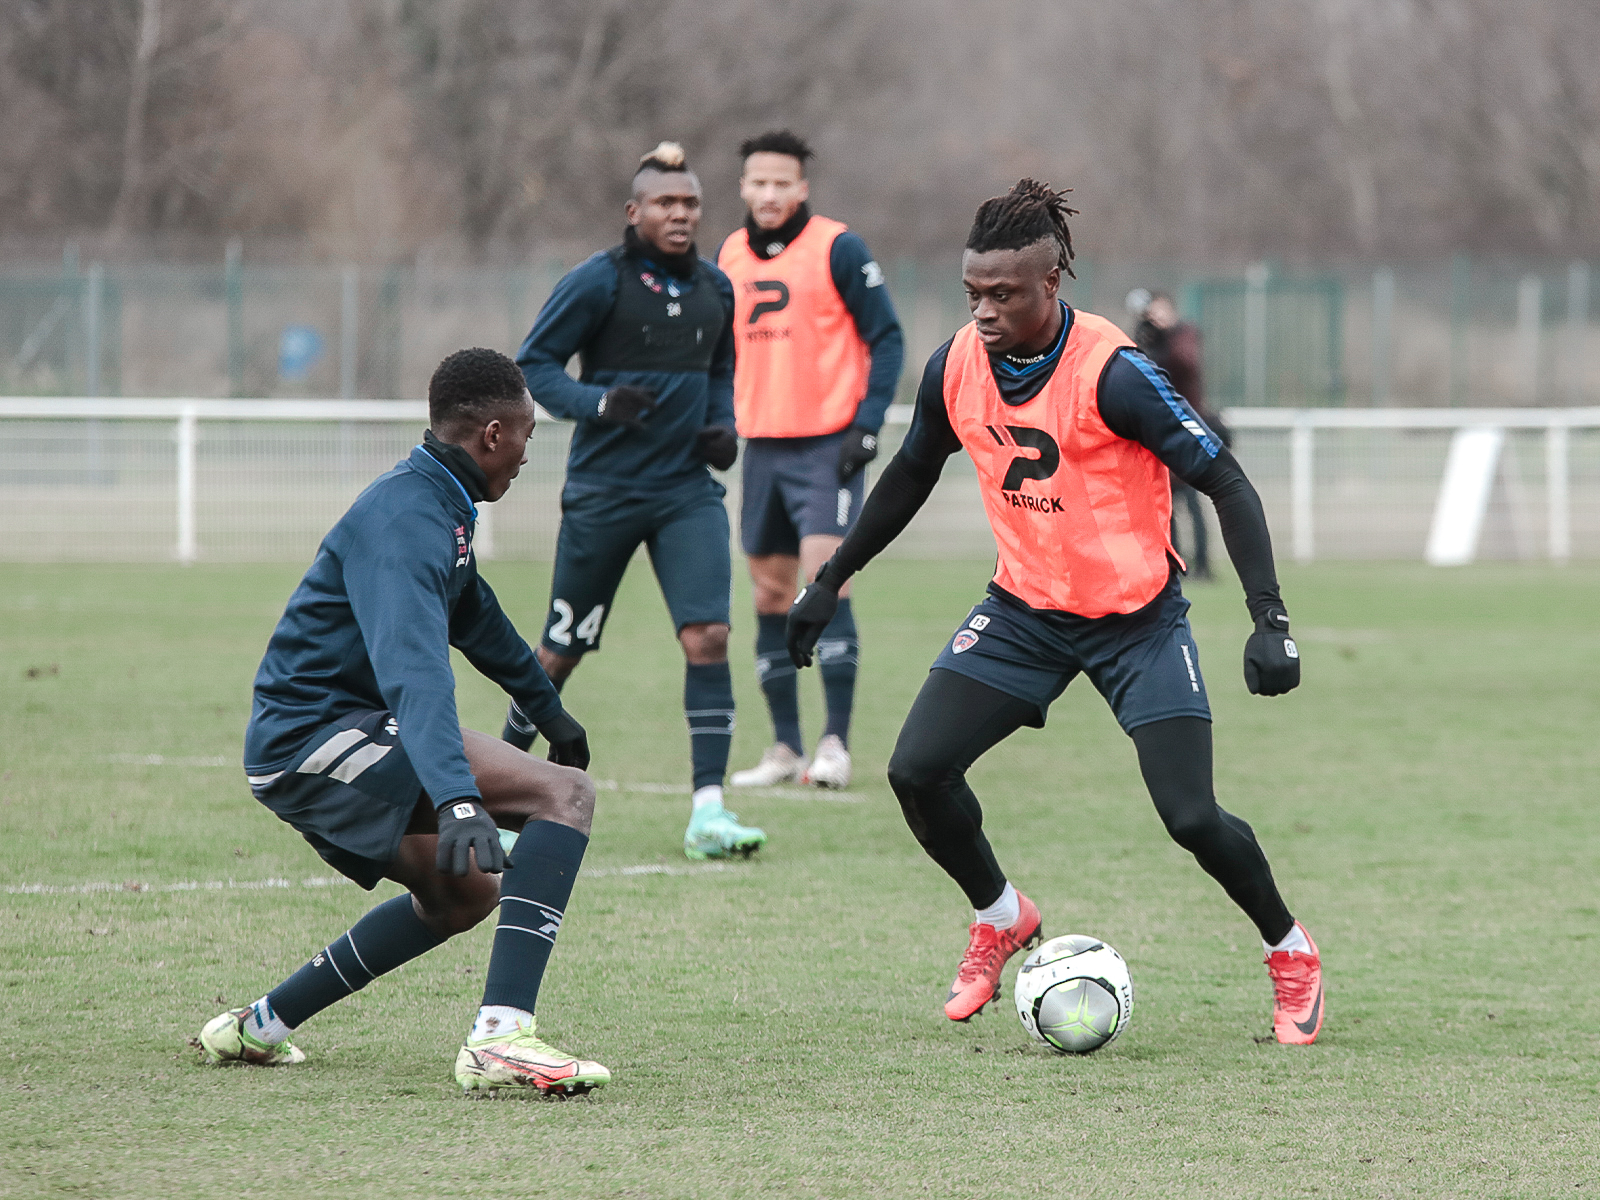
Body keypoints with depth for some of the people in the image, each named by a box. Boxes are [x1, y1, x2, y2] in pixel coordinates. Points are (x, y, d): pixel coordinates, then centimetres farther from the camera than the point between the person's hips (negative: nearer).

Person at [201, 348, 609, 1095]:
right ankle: (501, 1036, -33)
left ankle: (259, 1026, 32)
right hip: (320, 735, -11)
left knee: (468, 889, 29)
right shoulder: (407, 519, -19)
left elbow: (481, 624, 36)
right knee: (566, 794, -20)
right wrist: (457, 796, -47)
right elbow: (413, 669, -34)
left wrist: (554, 718, 48)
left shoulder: (440, 506, 16)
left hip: (294, 748, 11)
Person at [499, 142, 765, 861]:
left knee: (708, 635, -13)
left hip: (687, 491, 4)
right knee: (563, 650, 4)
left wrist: (724, 426, 6)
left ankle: (707, 812, -14)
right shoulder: (597, 282, -9)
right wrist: (597, 403, -21)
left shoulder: (715, 289, 8)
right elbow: (532, 364, -5)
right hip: (603, 494, -4)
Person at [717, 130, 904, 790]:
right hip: (762, 445, 6)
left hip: (828, 442, -6)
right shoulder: (729, 256, 10)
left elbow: (886, 338, -5)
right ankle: (786, 747, 13)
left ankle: (836, 743, -13)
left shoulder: (837, 248, -7)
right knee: (771, 591, 6)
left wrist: (867, 423, -14)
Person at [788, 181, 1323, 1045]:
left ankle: (1292, 955, 15)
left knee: (1191, 817, -13)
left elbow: (1224, 483, -20)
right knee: (917, 771, -10)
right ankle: (1001, 920, 18)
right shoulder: (956, 367, -7)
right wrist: (831, 581, 15)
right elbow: (911, 474, 13)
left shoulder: (1112, 373, -24)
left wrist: (1270, 622, -27)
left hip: (1138, 619, -5)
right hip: (1025, 610, 5)